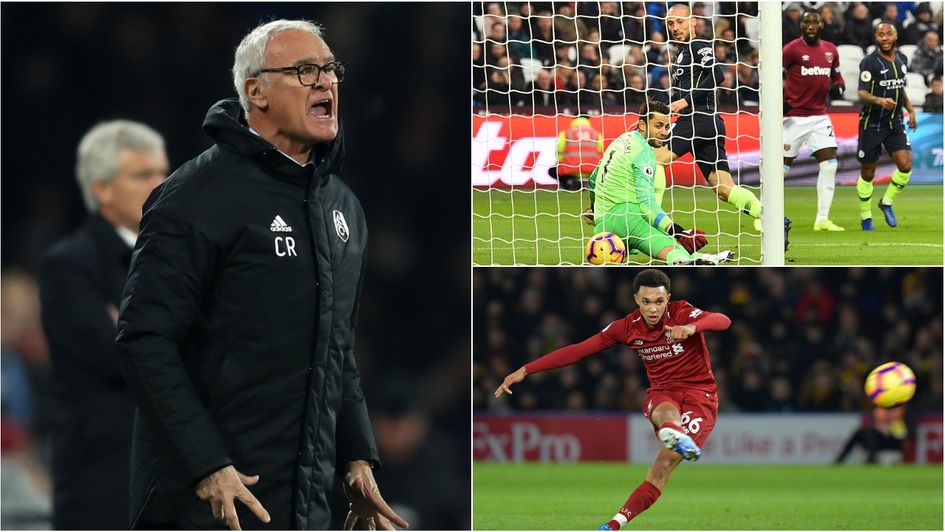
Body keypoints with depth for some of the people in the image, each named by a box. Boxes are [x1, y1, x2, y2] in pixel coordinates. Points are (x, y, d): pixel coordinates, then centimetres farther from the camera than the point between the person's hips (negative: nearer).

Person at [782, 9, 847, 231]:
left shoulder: (830, 50, 9)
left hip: (820, 116, 5)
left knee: (829, 164, -7)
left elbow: (836, 75, 23)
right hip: (794, 117, -5)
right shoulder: (792, 49, -8)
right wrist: (780, 101, -17)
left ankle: (822, 219, -2)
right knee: (782, 165, -1)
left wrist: (838, 85, 0)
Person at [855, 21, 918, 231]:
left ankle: (887, 202, 14)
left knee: (905, 166, -10)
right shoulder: (869, 62, -13)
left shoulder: (902, 60, 8)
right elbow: (861, 93, -20)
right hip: (872, 124, -5)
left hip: (895, 123, 5)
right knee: (868, 173, 3)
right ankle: (865, 217, 19)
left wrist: (910, 110, 16)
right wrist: (880, 101, -38)